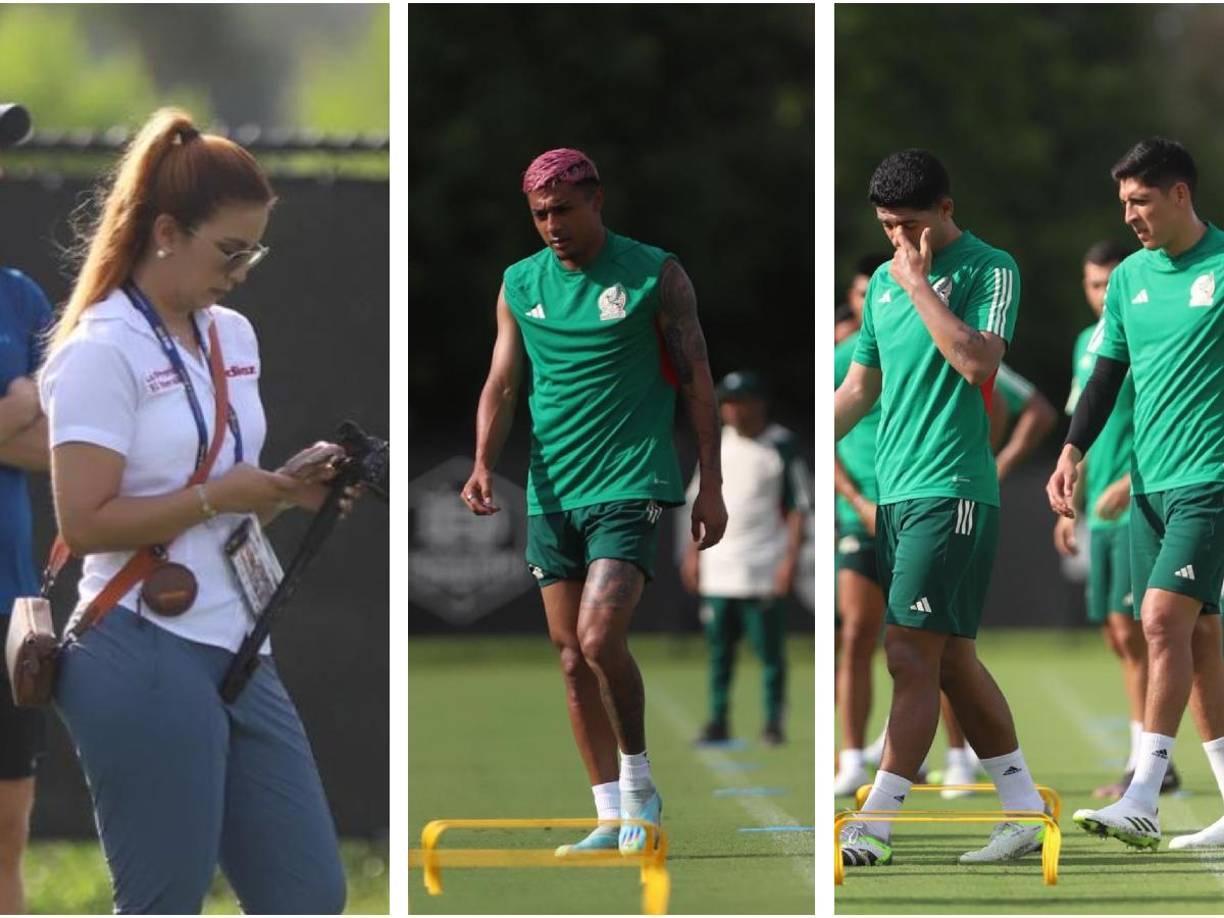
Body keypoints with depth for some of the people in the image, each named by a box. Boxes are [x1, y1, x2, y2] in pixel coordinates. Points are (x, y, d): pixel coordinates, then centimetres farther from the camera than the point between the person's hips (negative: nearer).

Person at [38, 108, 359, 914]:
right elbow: (83, 522, -18)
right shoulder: (103, 351, -11)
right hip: (144, 661, -8)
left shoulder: (233, 337, 12)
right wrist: (217, 496, -19)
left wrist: (290, 487, 2)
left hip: (237, 651, 8)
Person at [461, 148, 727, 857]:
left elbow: (697, 382, 0)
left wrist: (712, 487, -3)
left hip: (631, 487, -5)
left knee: (599, 637, -20)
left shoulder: (656, 276, -1)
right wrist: (485, 465, -8)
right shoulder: (520, 286, 10)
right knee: (572, 657, 4)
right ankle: (612, 816, 12)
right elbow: (502, 384, 9)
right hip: (551, 495, 5)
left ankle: (639, 782, -2)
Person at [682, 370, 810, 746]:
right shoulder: (718, 443, 11)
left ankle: (773, 722, 3)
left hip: (764, 570, -5)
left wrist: (790, 558, -13)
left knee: (770, 648, -3)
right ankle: (718, 721, 12)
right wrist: (694, 551, 13)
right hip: (718, 567, 5)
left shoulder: (781, 446, -5)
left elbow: (799, 507, -5)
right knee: (719, 647, 6)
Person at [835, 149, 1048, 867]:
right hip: (896, 494, 8)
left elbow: (978, 362, -19)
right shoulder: (884, 282, 16)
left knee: (913, 654, -12)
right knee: (952, 661, 9)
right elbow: (861, 387, 24)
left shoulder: (990, 270, -4)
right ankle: (1026, 813, 15)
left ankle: (876, 825, -14)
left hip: (952, 491, -8)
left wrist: (918, 282, -14)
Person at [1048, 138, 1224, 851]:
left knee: (1164, 618, -17)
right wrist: (1073, 452, 7)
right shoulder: (1129, 278, 12)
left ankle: (1144, 801, -21)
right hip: (1151, 483, 7)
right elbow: (1108, 375, 18)